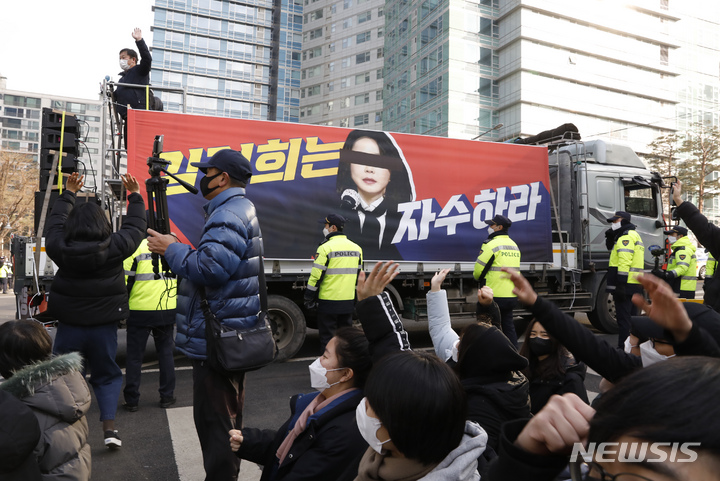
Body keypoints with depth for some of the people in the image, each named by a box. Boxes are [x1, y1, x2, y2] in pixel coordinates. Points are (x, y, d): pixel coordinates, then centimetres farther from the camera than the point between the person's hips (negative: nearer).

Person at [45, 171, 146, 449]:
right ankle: (109, 427, 3)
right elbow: (135, 226, 6)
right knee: (107, 376, 14)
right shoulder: (115, 247, -11)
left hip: (69, 327, 1)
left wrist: (69, 193, 25)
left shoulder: (60, 248, -7)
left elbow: (55, 221, 13)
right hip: (104, 325, -1)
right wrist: (135, 196, 19)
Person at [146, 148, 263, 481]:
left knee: (213, 420, -1)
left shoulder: (227, 216, -18)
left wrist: (172, 250, -14)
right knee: (229, 418, 22)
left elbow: (210, 268, -29)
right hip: (234, 337, 11)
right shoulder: (242, 210, 18)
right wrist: (178, 249, 7)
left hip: (216, 341, -11)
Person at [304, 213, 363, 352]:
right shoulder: (356, 248, 9)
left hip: (328, 300, -6)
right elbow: (359, 275, 14)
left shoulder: (326, 248, -13)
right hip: (348, 301, 6)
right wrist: (357, 298, 21)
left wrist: (309, 298, -3)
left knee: (327, 336, 4)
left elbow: (316, 276, -13)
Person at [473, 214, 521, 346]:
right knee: (508, 326, 15)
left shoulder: (491, 244, -13)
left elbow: (478, 270, -11)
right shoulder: (514, 245, 14)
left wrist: (478, 279, 9)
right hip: (511, 295, 8)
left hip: (494, 295, -8)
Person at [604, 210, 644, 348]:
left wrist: (620, 284, -25)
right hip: (635, 285, 10)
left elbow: (625, 262, -21)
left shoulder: (626, 237, -11)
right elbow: (616, 253, 31)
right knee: (631, 317, 15)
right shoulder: (634, 236, 23)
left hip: (625, 285, -10)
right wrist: (611, 239, 16)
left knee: (623, 318, -8)